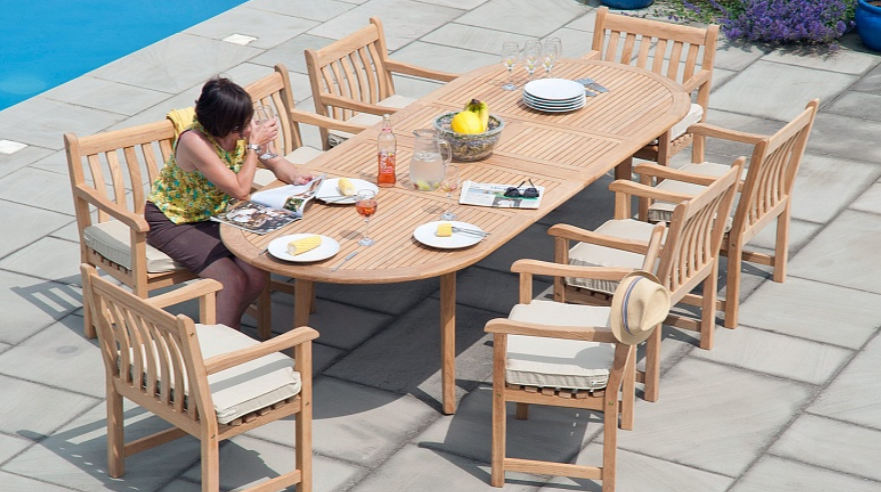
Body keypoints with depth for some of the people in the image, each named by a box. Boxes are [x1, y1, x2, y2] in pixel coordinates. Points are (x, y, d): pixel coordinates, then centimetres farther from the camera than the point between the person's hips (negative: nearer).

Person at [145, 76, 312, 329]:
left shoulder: (240, 132, -10)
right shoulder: (194, 141, -30)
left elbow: (276, 163, 5)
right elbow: (240, 190, -28)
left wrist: (295, 177, -16)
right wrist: (254, 145, -23)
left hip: (213, 217, 6)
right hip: (171, 221, -6)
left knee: (257, 275, -15)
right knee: (233, 281, -24)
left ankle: (226, 323, 9)